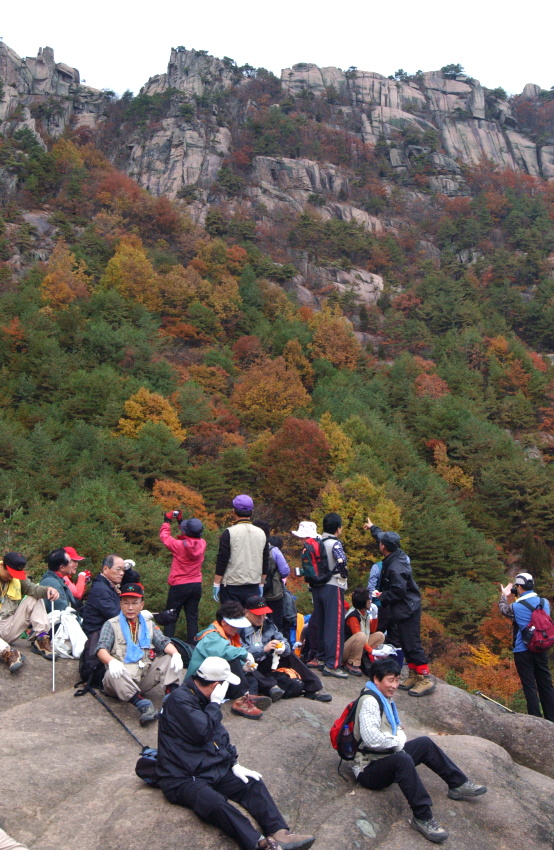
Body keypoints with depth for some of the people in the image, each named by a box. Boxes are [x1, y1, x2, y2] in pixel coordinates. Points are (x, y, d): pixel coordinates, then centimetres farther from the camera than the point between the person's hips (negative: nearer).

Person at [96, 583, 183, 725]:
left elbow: (163, 642, 5)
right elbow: (101, 649, -7)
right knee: (112, 674, -36)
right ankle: (143, 705, -50)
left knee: (170, 658, -15)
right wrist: (111, 661, -31)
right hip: (122, 676, -3)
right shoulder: (111, 625, 10)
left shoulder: (149, 624, 20)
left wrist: (176, 653, -20)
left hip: (145, 678, 3)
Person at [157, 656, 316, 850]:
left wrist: (234, 763, 8)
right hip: (183, 779, -9)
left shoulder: (203, 698, 13)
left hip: (215, 770, 9)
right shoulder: (179, 699, -17)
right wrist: (215, 704, -13)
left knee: (253, 784, -9)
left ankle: (280, 833, -25)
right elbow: (203, 732, -25)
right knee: (215, 803, -35)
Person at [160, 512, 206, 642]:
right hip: (196, 585, 4)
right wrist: (180, 521, 19)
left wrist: (167, 521, 14)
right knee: (192, 617, 11)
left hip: (179, 586, -4)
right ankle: (192, 645, 12)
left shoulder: (179, 545, -18)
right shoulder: (202, 544, -7)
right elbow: (192, 538, 15)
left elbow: (164, 536, -2)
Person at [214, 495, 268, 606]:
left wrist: (216, 584, -2)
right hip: (254, 588, 4)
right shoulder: (261, 533, 6)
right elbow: (265, 563, 12)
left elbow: (221, 561, -10)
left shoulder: (229, 533, -9)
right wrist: (261, 584, 21)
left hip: (231, 589, -4)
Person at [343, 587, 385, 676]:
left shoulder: (366, 613, 5)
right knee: (361, 636, -36)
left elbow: (371, 631, 14)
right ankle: (352, 664, -19)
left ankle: (365, 659, -4)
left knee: (380, 635, 0)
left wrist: (374, 616, 0)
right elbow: (359, 636, -22)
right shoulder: (353, 616, -21)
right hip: (344, 650, -9)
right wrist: (371, 651, -24)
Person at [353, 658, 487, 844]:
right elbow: (371, 738, -33)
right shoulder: (370, 701, -21)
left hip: (386, 759, 11)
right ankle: (422, 817, -32)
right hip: (368, 769, -11)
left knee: (425, 743, 14)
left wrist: (399, 737, -3)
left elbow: (396, 728, 21)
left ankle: (459, 785, 22)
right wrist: (397, 743, -17)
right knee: (402, 758, -37)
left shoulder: (385, 699, 13)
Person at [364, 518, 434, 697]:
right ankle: (414, 675, 23)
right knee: (405, 643, 15)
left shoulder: (395, 568, -26)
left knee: (411, 644, -7)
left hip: (407, 610, -10)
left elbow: (398, 591, -28)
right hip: (401, 609, 10)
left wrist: (382, 596, -11)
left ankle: (425, 680, -1)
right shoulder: (397, 555, 4)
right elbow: (383, 537, 23)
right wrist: (372, 528, 37)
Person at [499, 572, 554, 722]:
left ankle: (536, 719, 3)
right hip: (541, 649, 5)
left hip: (523, 651, -5)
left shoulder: (516, 607, -15)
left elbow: (503, 609, 7)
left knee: (529, 685, 2)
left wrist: (504, 596, 25)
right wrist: (520, 597, 19)